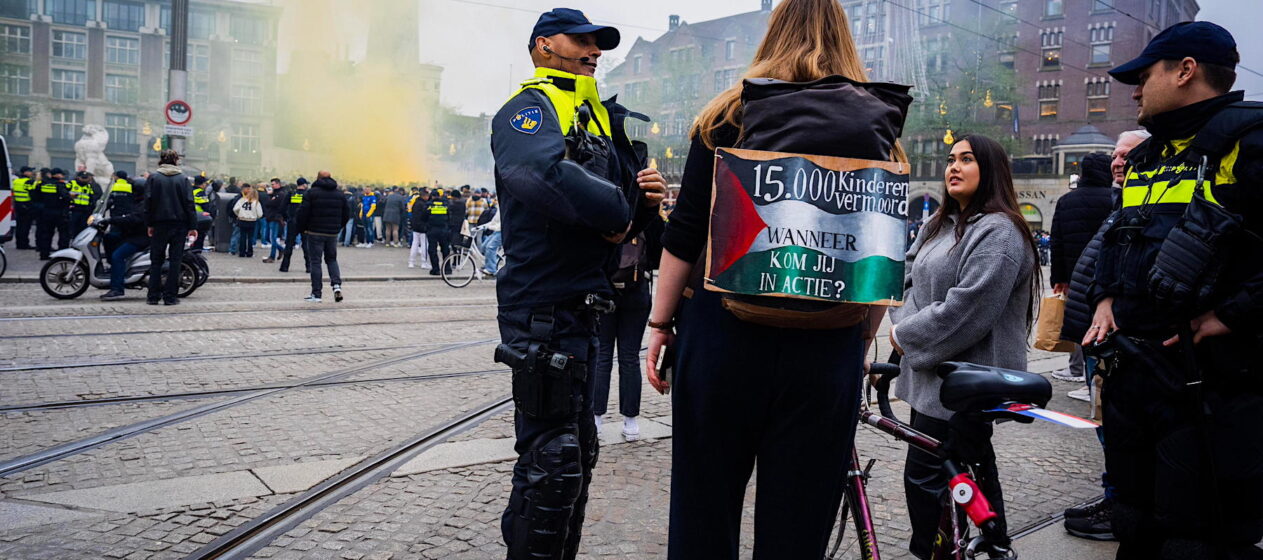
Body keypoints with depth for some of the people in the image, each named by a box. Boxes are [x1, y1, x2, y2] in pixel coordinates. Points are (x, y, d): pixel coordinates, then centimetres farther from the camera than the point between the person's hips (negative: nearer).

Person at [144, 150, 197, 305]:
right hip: (179, 224, 0)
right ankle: (170, 296, 1)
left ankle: (153, 296, 6)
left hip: (159, 224, 0)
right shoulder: (183, 179, 2)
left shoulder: (153, 178, 2)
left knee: (156, 261, 8)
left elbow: (148, 202, -1)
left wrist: (149, 224, 4)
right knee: (175, 261, 2)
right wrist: (193, 226, 0)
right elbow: (189, 203, -2)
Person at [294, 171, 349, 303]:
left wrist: (300, 228, 4)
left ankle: (316, 294, 0)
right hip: (332, 234, 4)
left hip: (315, 233, -4)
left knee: (315, 262, 1)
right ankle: (337, 285, -4)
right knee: (332, 259, 18)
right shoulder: (339, 194, 8)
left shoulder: (312, 193, -6)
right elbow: (346, 215, 11)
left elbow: (302, 212, -11)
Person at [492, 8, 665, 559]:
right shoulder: (530, 107, -10)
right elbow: (544, 173, -33)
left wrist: (644, 196, -4)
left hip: (583, 305, 10)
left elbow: (622, 191, 20)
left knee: (577, 453, 18)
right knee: (553, 460, -6)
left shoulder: (599, 116, 19)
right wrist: (617, 213, -19)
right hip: (544, 307, -9)